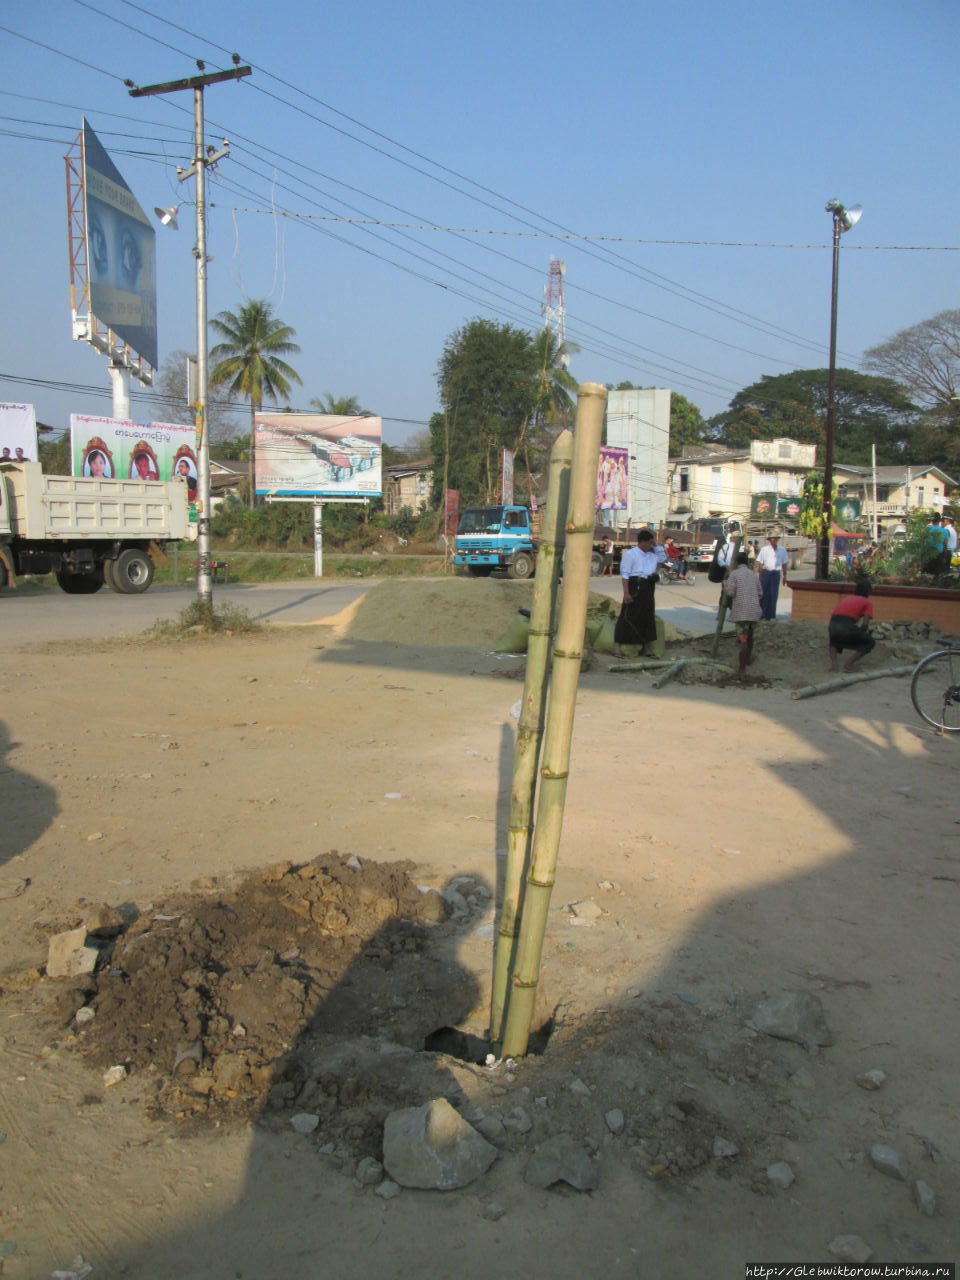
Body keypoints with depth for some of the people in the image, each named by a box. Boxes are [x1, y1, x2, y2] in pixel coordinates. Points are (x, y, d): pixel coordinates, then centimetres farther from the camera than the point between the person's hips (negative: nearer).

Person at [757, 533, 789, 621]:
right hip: (766, 572, -2)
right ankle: (763, 615, 8)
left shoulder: (782, 550, 9)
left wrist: (784, 576, 13)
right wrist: (760, 576, -4)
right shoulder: (764, 549, 1)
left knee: (774, 595, 1)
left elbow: (784, 564, 15)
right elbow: (760, 563, 1)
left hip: (776, 573, 2)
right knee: (764, 594, 1)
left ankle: (771, 616, 7)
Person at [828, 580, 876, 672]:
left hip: (832, 625, 5)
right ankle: (848, 664, 3)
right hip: (847, 627, -5)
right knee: (870, 642, 19)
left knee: (834, 640, 40)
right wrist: (860, 636, 20)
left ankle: (833, 663, 16)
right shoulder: (867, 603, 15)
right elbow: (865, 624, 2)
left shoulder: (846, 598, 30)